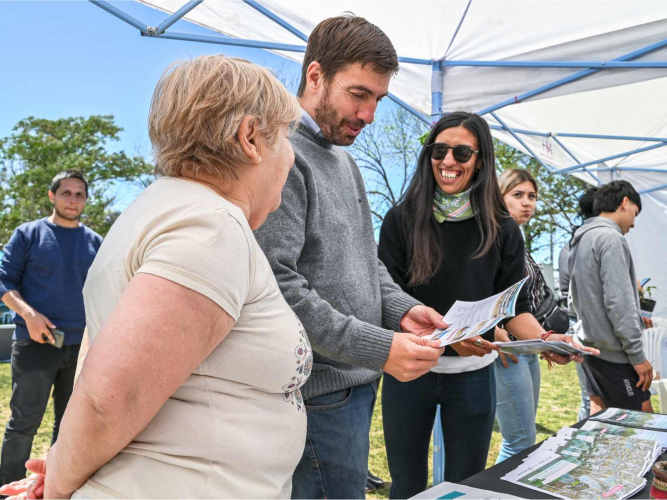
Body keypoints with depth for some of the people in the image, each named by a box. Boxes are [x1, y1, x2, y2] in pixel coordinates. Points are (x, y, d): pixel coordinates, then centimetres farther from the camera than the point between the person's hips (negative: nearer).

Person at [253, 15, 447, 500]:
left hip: (359, 383, 9)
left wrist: (401, 309, 1)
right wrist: (379, 348, -23)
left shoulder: (346, 162, 15)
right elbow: (277, 285, -24)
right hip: (322, 393, -9)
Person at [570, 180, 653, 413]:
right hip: (612, 350, -9)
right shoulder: (610, 238, -15)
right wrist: (637, 354, -17)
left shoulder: (581, 239, 14)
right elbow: (618, 302, -21)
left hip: (591, 345, 9)